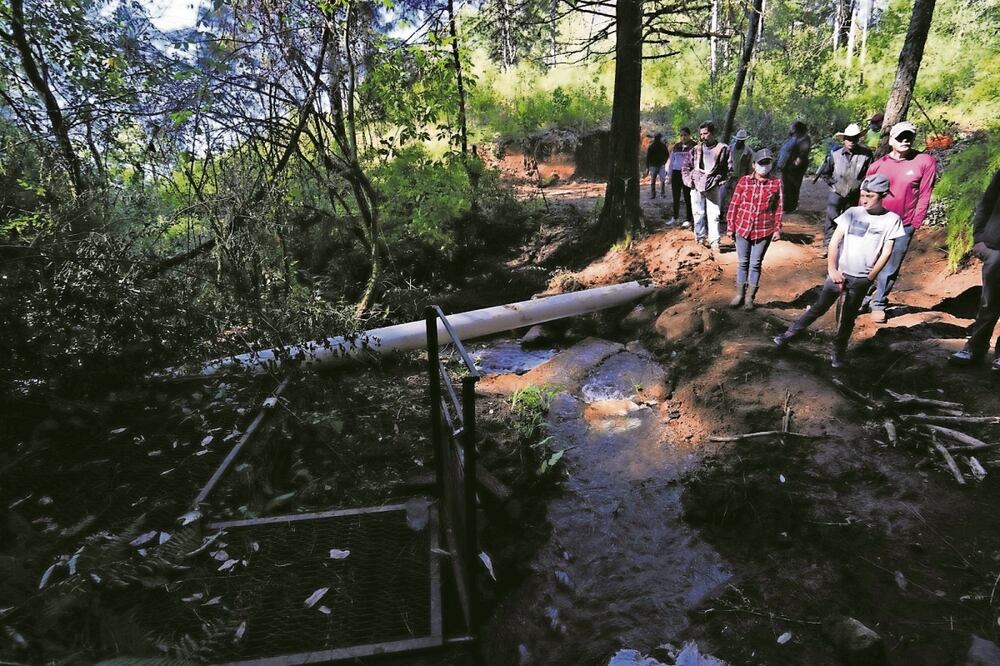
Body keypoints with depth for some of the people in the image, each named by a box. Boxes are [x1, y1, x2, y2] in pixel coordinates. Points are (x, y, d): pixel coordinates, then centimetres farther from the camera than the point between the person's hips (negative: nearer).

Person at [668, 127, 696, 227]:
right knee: (676, 197, 11)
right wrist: (670, 175, 13)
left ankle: (688, 219, 10)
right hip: (676, 173, 4)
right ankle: (675, 217, 25)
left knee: (687, 197, 1)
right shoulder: (676, 146, 10)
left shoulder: (694, 146, -3)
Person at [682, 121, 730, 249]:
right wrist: (689, 180, 2)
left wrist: (720, 180, -6)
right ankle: (700, 238, 18)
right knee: (698, 214, 6)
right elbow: (685, 167, 14)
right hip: (697, 186, 3)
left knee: (713, 215, -5)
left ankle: (714, 242, -1)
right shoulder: (696, 149, 9)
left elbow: (729, 168, 4)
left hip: (713, 187, -2)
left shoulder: (723, 149, 2)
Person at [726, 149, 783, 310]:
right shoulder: (744, 181, -2)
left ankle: (749, 297, 17)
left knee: (755, 264, 7)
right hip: (743, 228, 0)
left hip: (764, 231, 0)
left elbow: (778, 208, 3)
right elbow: (734, 204, 1)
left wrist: (777, 229, 1)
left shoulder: (776, 183, 0)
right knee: (742, 262, 10)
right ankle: (740, 294, 22)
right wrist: (730, 226, 0)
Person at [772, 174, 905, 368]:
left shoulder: (892, 220, -4)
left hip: (861, 280, 0)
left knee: (848, 318, 12)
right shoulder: (852, 213, -3)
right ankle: (789, 335, 12)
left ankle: (838, 352, 24)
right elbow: (834, 241, -3)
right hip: (839, 273, 0)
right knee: (818, 308, 4)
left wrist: (869, 278, -6)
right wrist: (832, 269, -9)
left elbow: (886, 252, -3)